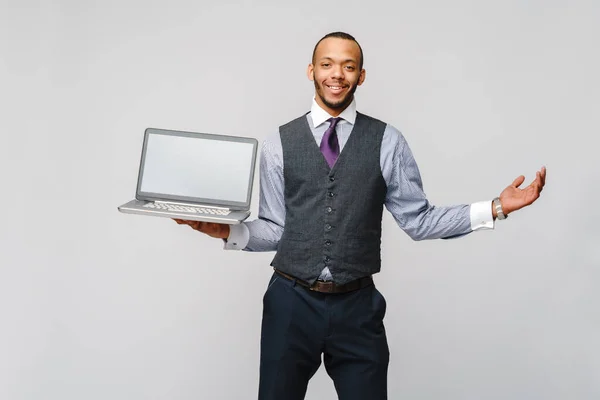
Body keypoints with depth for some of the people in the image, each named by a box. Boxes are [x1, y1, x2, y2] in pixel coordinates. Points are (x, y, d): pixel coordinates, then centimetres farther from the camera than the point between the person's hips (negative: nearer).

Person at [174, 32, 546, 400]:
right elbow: (275, 229, 3)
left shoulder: (387, 141, 1)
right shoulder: (279, 143, 2)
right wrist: (227, 230, -13)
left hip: (357, 306, 0)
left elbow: (418, 220, 0)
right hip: (291, 302, 1)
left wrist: (496, 208, -6)